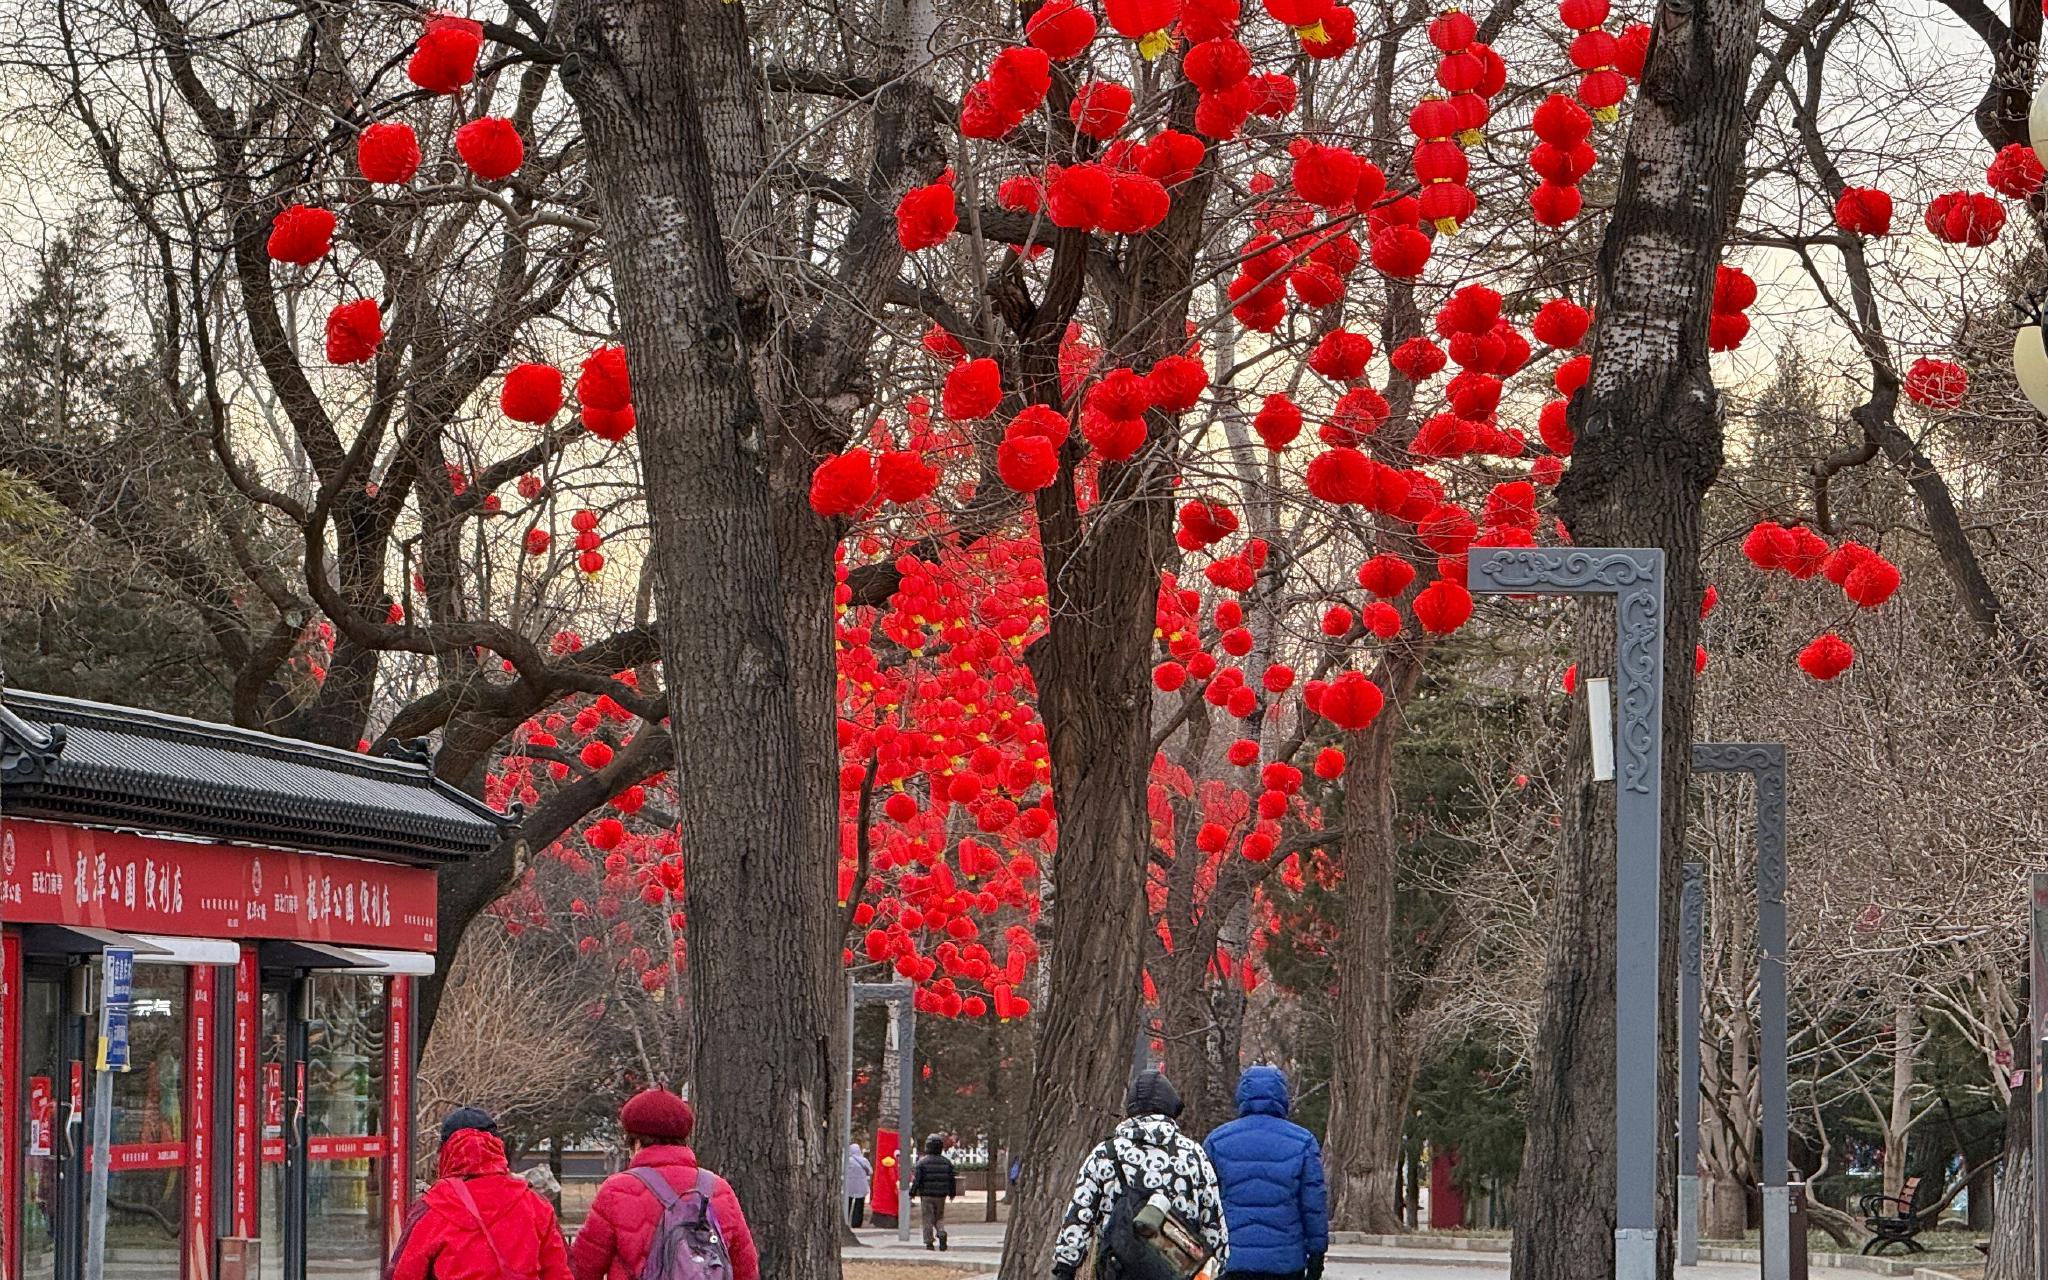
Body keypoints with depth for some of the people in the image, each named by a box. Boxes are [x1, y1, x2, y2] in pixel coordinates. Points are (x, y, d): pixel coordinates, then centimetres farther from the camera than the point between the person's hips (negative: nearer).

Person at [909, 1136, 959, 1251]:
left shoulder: (922, 1162, -8)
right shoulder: (946, 1162, 3)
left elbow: (917, 1179, -10)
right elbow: (952, 1179, 8)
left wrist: (912, 1193, -2)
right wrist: (952, 1193, 20)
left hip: (926, 1195, -3)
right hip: (941, 1195, 3)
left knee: (927, 1219, 3)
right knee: (939, 1217, 15)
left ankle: (929, 1242, 1)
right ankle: (941, 1233, -11)